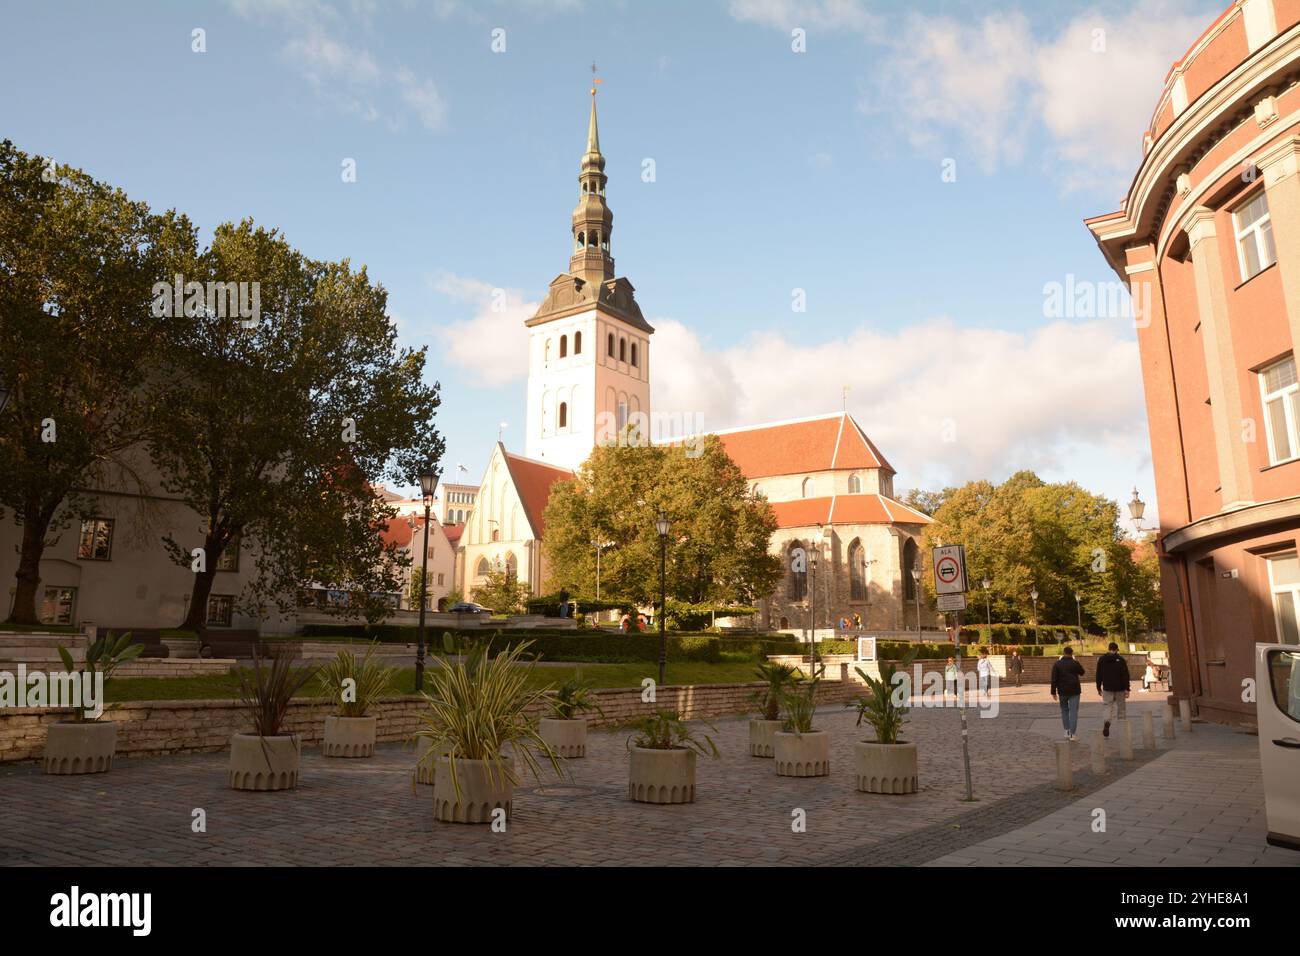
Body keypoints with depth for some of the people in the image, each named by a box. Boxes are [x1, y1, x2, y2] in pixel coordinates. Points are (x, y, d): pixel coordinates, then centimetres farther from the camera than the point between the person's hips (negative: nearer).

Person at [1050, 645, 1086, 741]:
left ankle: (1067, 730, 12)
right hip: (1074, 691, -1)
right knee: (1073, 711, 1)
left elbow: (1054, 679, -5)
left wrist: (1053, 692, -2)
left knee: (1064, 710, 17)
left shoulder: (1057, 664, -2)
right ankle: (1072, 734, -4)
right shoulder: (1075, 663, -6)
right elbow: (1082, 673, 13)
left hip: (1062, 691, 1)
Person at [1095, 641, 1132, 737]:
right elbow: (1125, 676, -10)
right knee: (1121, 708, 12)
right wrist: (1127, 689, -9)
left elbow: (1098, 675, 6)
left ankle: (1107, 722, -22)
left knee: (1109, 707, 5)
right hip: (1120, 689, -1)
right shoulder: (1121, 660, -6)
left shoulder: (1101, 660, 2)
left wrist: (1099, 688, 12)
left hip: (1107, 689, 1)